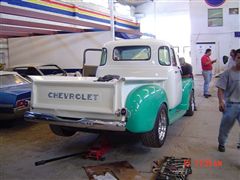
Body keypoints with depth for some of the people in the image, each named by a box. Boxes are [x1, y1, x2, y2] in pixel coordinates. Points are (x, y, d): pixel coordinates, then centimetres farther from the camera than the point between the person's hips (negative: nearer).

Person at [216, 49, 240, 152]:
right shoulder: (228, 73, -8)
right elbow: (221, 89, -10)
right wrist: (221, 102, -22)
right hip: (231, 105, -3)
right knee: (225, 126, 12)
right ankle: (221, 143, 32)